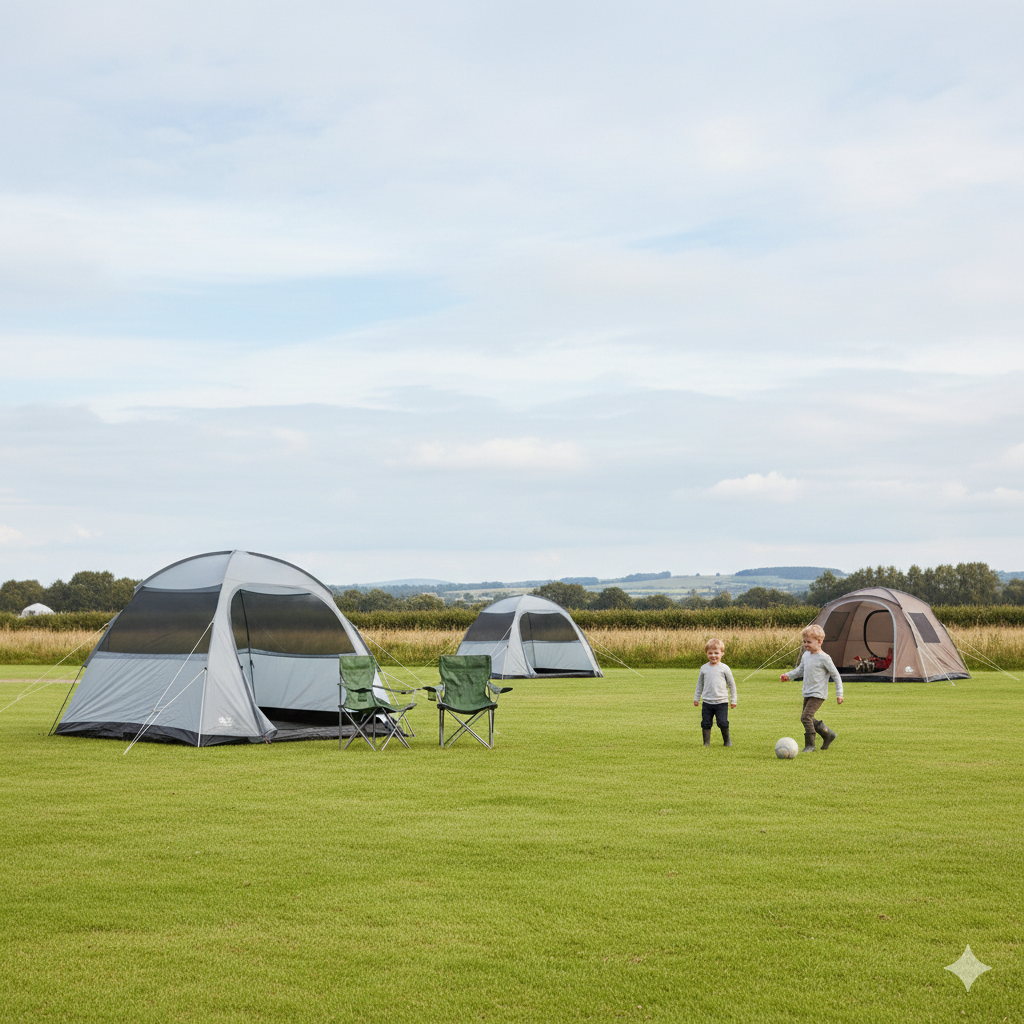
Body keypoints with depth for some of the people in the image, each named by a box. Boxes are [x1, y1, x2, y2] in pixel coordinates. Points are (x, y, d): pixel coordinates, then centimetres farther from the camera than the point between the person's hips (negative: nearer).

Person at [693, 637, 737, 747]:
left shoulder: (724, 668, -2)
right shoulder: (704, 668, 6)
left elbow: (731, 684, 6)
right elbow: (699, 684, 18)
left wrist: (733, 700, 7)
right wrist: (696, 698, 17)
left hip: (722, 702, -3)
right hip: (707, 702, 3)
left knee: (723, 723, -8)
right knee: (706, 723, 2)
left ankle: (727, 740, 16)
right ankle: (706, 742, 15)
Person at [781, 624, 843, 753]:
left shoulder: (824, 658, -14)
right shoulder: (806, 655, 7)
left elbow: (836, 675, -9)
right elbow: (800, 670, 23)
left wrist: (839, 693, -11)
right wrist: (788, 675, 7)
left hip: (818, 695, -8)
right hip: (807, 694, 8)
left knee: (806, 717, -18)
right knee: (809, 719, 14)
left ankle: (809, 745, -8)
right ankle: (828, 735, 33)